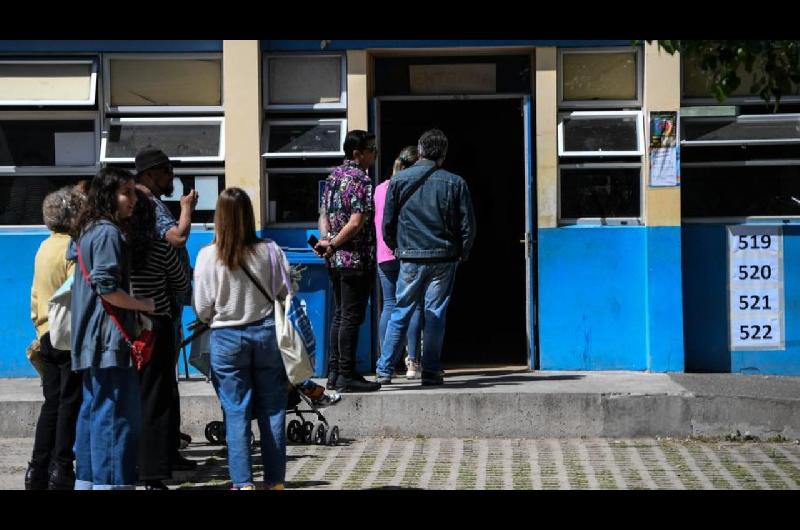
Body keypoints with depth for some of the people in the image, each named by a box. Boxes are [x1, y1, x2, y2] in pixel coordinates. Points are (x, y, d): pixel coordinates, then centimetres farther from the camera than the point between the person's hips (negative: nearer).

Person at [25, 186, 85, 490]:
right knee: (70, 404, -2)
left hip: (48, 335, 8)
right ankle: (61, 470, -1)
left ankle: (38, 471, 12)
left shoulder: (44, 248, 12)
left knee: (52, 404, 12)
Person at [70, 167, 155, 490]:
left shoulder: (89, 231, 17)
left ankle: (87, 480, 18)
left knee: (93, 411, 13)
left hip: (93, 342, 10)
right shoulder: (109, 233, -13)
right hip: (110, 339, -10)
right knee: (117, 415, -9)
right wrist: (143, 305, -9)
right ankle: (111, 482, -10)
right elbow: (106, 287, -21)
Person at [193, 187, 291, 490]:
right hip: (266, 333, 1)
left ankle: (243, 482, 3)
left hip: (226, 338, -1)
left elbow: (202, 309, -3)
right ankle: (275, 481, 13)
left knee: (236, 412, 5)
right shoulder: (269, 251, -8)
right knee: (272, 410, 9)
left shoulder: (208, 256, -10)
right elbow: (285, 295, 2)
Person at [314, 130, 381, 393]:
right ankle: (347, 375, -2)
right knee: (352, 317, -5)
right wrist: (333, 245, -11)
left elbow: (324, 214, 15)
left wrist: (325, 238, 1)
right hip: (356, 260, -9)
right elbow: (357, 223, -21)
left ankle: (334, 372, 17)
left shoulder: (334, 175, 13)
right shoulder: (361, 181, -15)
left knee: (340, 315, 14)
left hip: (336, 260, 9)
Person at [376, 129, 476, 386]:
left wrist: (396, 248, 18)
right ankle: (431, 372, 3)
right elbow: (468, 225, 0)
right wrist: (462, 253, 15)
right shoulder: (455, 183, -1)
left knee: (400, 313, 9)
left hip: (410, 258, 1)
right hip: (444, 258, 0)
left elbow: (387, 222, 2)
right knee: (435, 314, 5)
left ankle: (384, 370, 8)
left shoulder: (399, 180, 0)